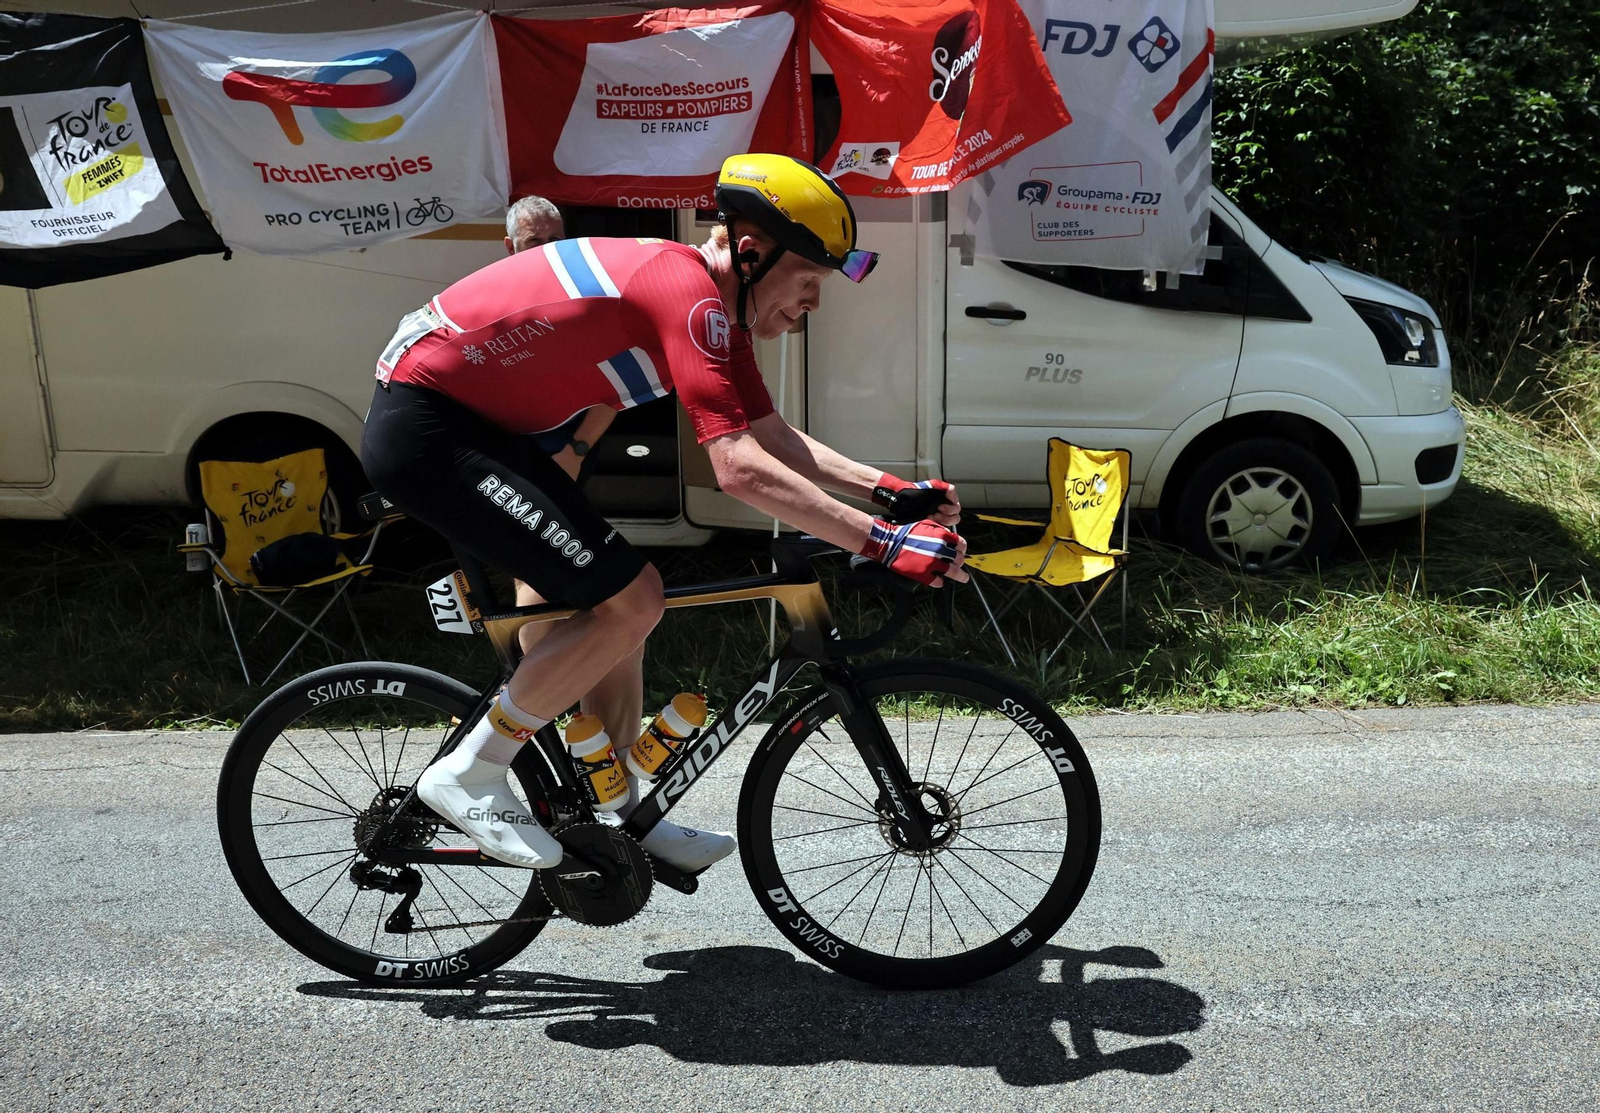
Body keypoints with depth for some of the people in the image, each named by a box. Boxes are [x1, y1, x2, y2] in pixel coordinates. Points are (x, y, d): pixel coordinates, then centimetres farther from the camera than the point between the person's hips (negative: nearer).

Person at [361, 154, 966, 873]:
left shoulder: (717, 305, 9)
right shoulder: (689, 291, -22)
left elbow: (773, 436, 12)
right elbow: (739, 468, -31)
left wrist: (890, 490, 2)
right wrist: (885, 543, -29)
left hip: (475, 421, 10)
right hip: (424, 430, -10)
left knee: (616, 598, 11)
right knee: (631, 601, -13)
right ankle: (467, 777, 1)